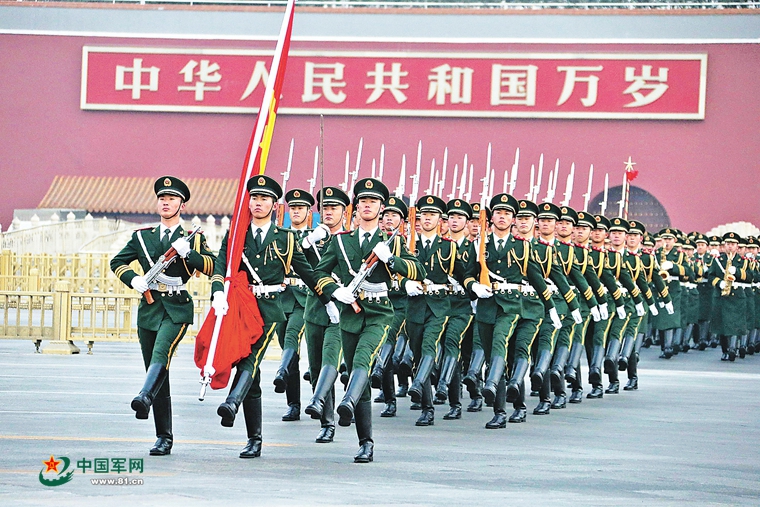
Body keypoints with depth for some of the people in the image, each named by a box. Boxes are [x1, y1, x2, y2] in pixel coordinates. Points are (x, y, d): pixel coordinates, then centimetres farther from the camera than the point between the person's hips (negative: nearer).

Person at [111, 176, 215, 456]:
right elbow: (117, 262, 19)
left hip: (177, 309, -4)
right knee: (156, 371, 4)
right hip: (149, 307, 4)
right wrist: (133, 279, -1)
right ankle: (164, 438, 7)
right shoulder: (142, 236, 15)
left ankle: (144, 398, -53)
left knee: (161, 353, -31)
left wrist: (188, 252, -21)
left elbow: (213, 266, -5)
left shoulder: (193, 238, 7)